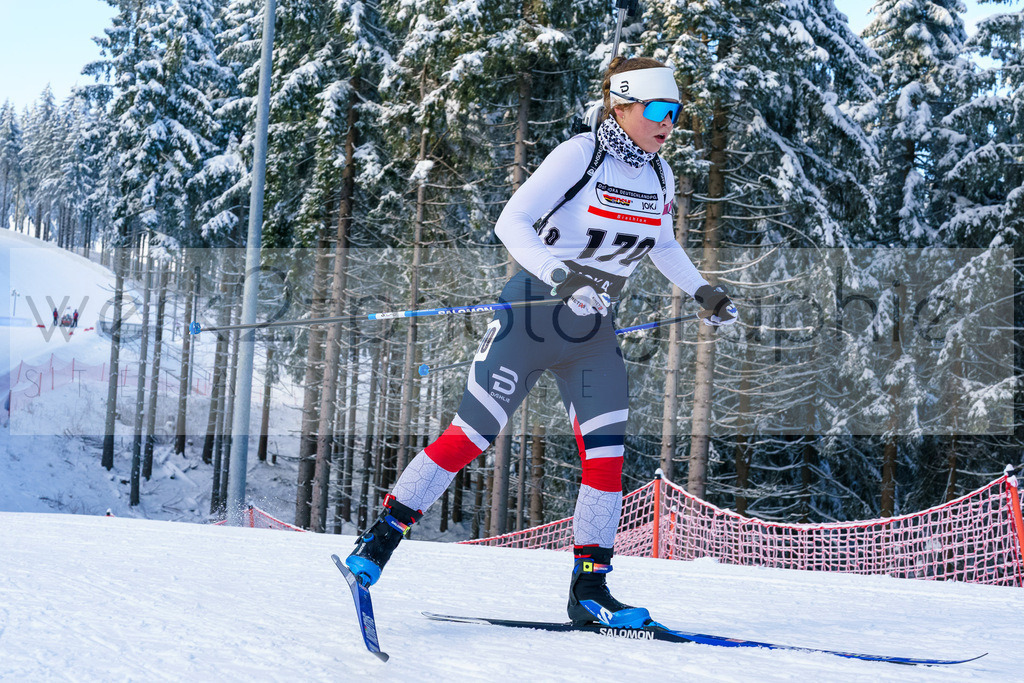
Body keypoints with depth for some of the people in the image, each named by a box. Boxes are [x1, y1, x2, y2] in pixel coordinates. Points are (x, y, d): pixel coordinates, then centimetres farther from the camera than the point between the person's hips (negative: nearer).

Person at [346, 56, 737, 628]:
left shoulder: (659, 177, 6)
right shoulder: (581, 155, -15)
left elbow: (663, 246, 26)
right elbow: (511, 223, -21)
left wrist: (703, 291, 20)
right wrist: (559, 274, -34)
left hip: (593, 335, 6)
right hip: (532, 317, -5)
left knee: (607, 454, -4)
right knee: (470, 437, -5)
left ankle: (590, 590, 5)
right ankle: (380, 539, 9)